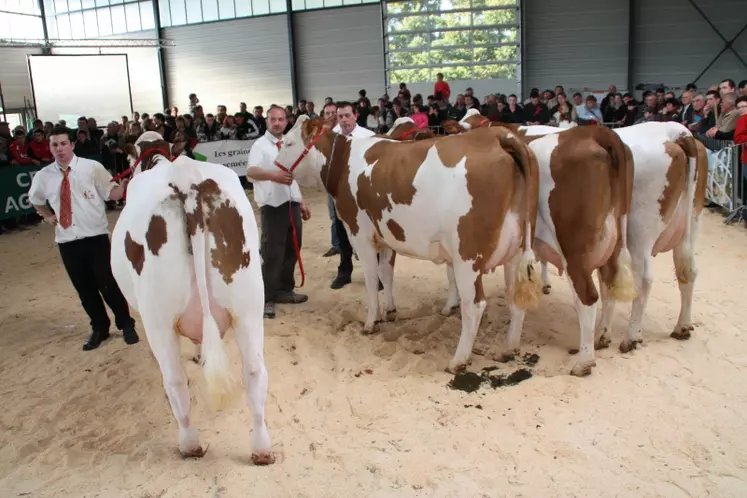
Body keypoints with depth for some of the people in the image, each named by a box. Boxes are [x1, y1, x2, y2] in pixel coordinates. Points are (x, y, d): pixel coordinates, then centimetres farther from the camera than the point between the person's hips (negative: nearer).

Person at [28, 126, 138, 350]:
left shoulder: (92, 167, -7)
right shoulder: (43, 176, 3)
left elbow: (112, 194, -9)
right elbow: (35, 200, 23)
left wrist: (125, 182, -27)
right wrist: (48, 216, 10)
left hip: (95, 236, -3)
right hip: (66, 241, 4)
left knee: (107, 283, 1)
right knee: (84, 288, 13)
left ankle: (126, 325, 22)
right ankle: (99, 329, 31)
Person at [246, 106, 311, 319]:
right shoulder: (260, 145, -6)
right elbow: (251, 172, -24)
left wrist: (302, 201, 20)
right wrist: (274, 175, -40)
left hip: (292, 204, 7)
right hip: (272, 205, -7)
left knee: (291, 250, 13)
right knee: (272, 253, -3)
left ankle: (284, 291, 27)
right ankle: (266, 299, 7)